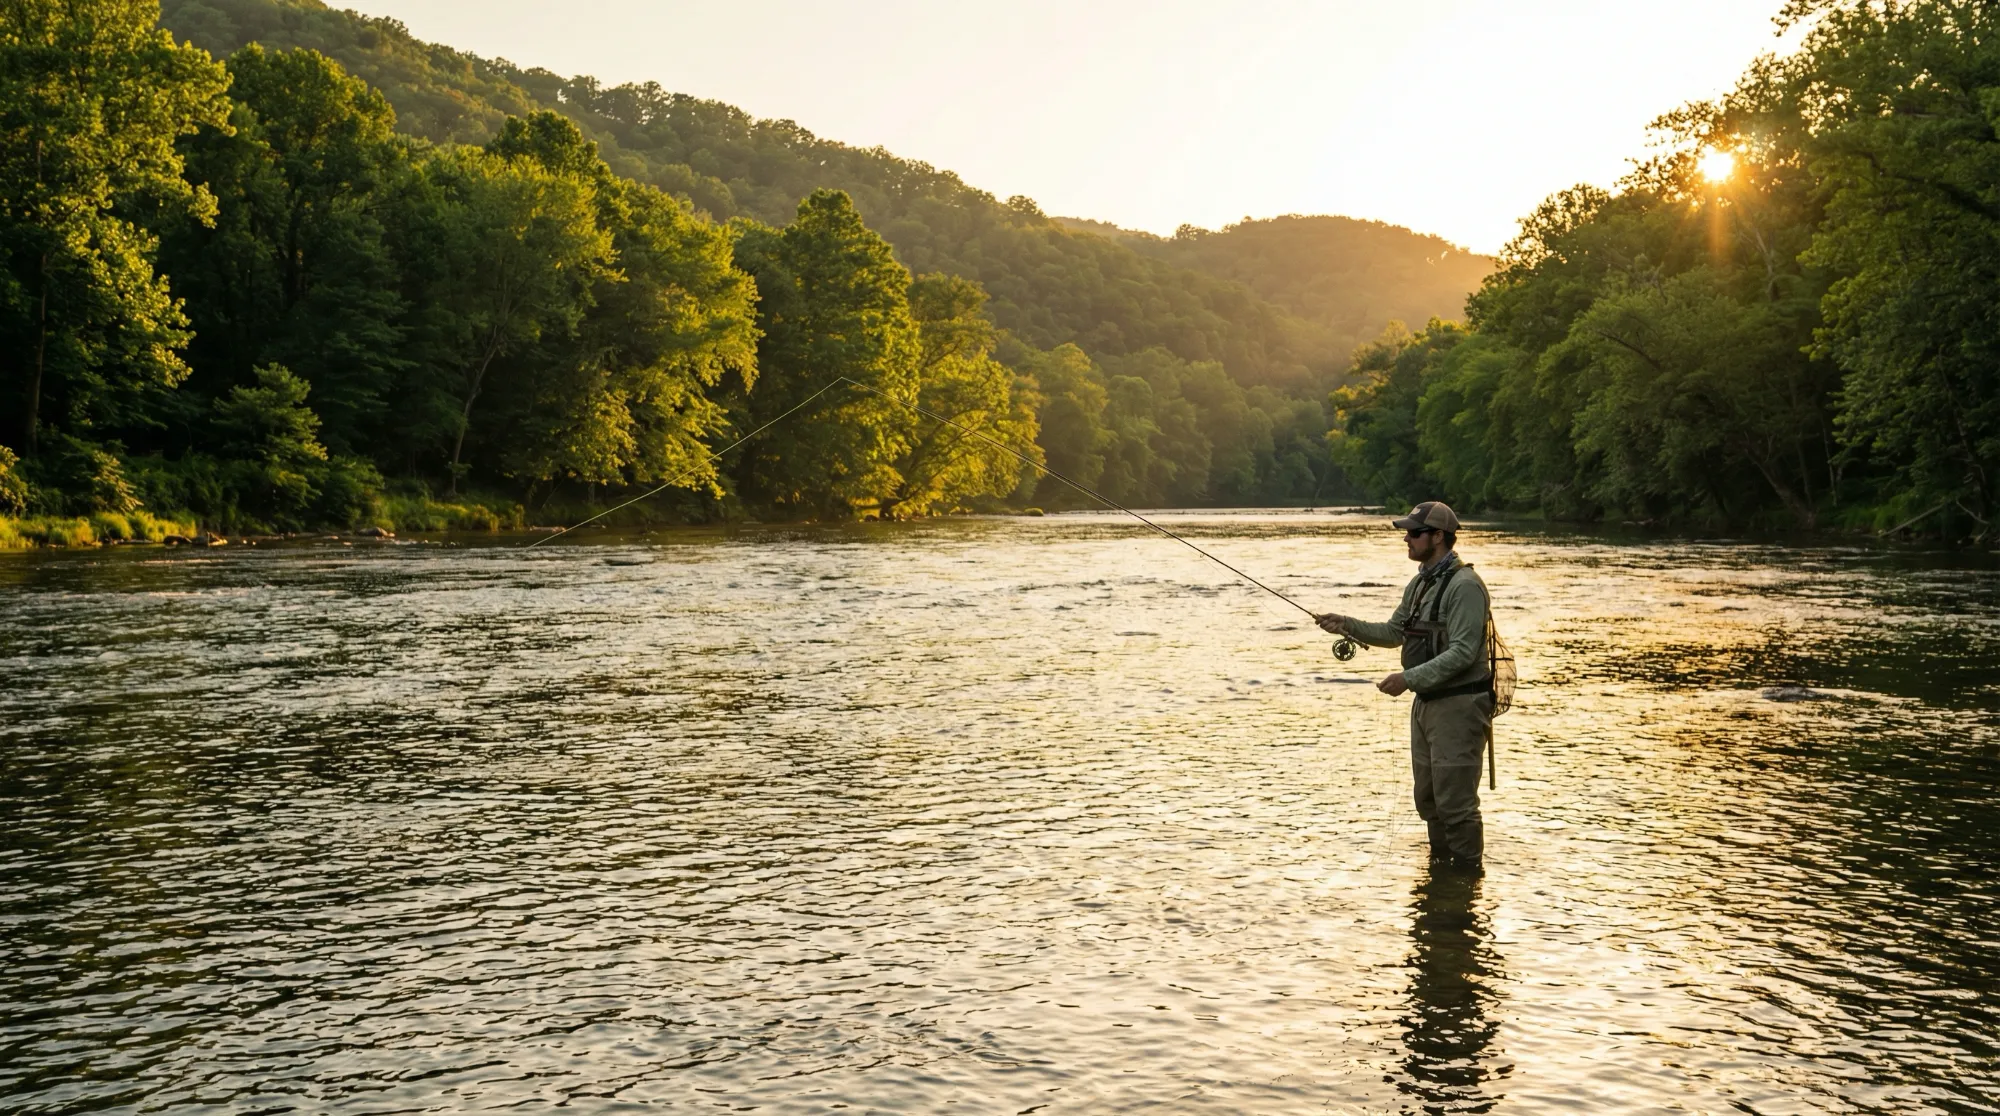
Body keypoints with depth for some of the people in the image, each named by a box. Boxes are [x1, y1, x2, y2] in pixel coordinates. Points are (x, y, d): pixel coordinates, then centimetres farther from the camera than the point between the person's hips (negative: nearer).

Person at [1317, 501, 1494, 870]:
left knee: (1455, 801, -5)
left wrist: (1409, 679, -27)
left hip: (1458, 705, -9)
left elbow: (1463, 653, -23)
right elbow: (1395, 632, 18)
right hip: (1426, 702, 9)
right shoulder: (1419, 583, 12)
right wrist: (1347, 625, 4)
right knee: (1428, 798, 16)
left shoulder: (1464, 585, -17)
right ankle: (1439, 866, 29)